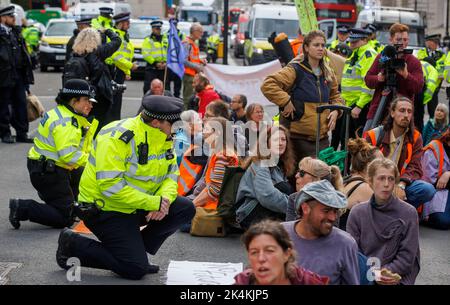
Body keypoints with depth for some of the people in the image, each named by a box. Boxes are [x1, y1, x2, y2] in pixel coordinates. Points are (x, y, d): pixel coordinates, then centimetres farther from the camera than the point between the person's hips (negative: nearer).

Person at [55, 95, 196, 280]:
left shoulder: (164, 137, 1)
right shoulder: (118, 138, -26)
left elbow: (171, 173, 6)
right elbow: (111, 186, -31)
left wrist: (165, 199, -17)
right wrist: (154, 203, -29)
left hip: (137, 207, 8)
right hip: (104, 208, -8)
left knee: (186, 209, -4)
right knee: (136, 270, -16)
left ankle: (136, 250, 5)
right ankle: (73, 245, 0)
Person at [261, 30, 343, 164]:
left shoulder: (328, 73, 12)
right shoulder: (295, 70, -10)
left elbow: (335, 95, 28)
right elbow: (267, 85, -19)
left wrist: (335, 110, 8)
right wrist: (286, 101, -20)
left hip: (322, 136, 6)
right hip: (298, 136, -6)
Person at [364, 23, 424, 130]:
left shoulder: (414, 62, 1)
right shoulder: (381, 57, 11)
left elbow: (419, 88, -8)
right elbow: (367, 80, 9)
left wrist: (406, 75, -24)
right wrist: (378, 78, -13)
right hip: (378, 110, 3)